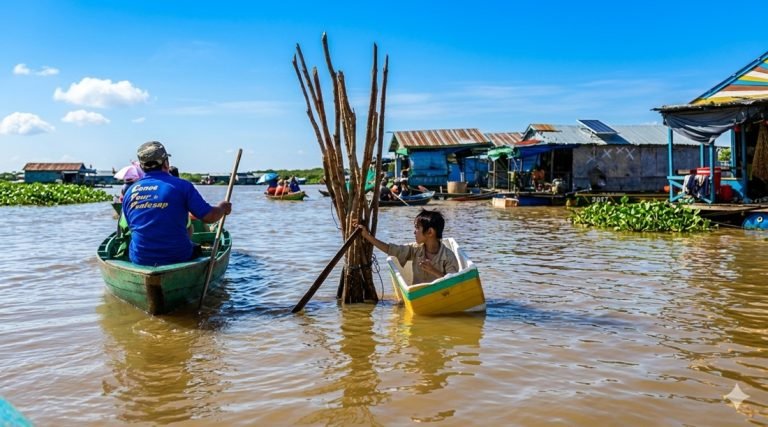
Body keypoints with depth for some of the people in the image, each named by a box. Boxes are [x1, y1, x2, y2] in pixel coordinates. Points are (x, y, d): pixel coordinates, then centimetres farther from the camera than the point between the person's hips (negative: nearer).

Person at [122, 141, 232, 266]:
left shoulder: (130, 191, 3)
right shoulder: (181, 185, -10)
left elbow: (131, 227, 14)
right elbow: (209, 217, -10)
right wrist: (222, 208, 12)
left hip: (139, 259, 3)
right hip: (177, 258, -3)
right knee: (199, 250, 25)